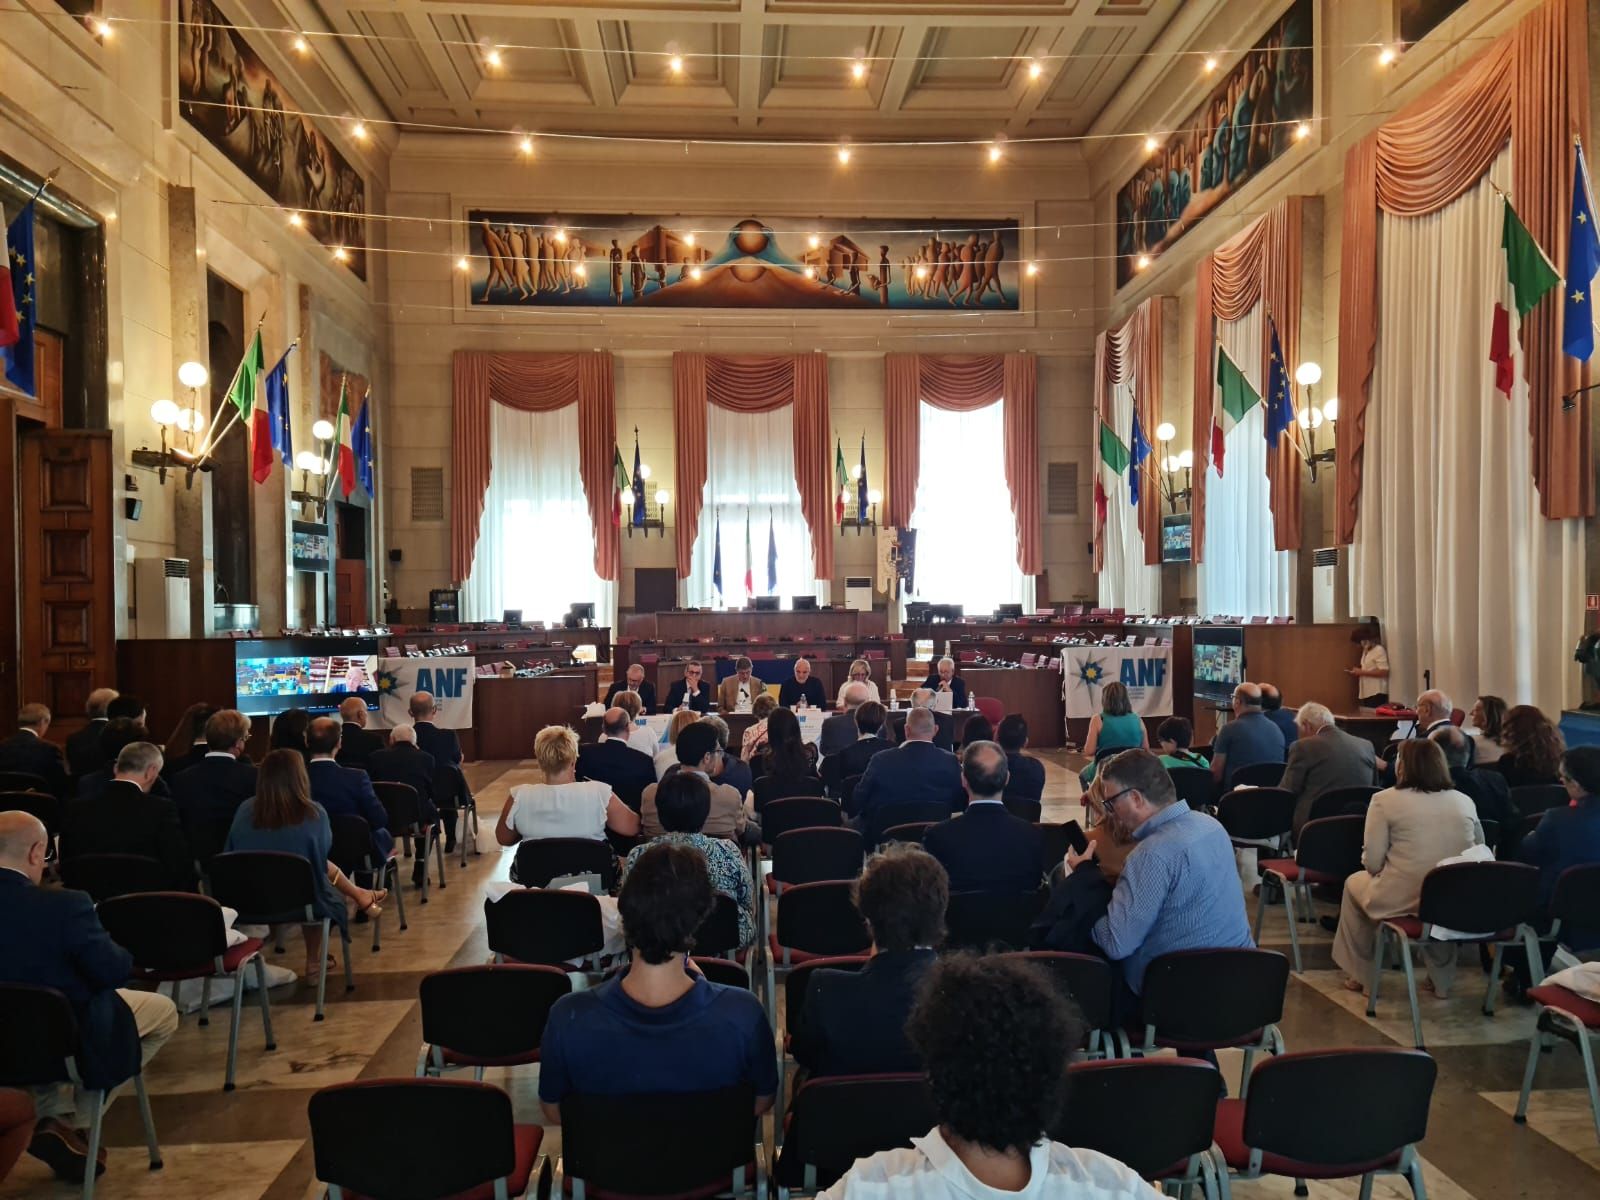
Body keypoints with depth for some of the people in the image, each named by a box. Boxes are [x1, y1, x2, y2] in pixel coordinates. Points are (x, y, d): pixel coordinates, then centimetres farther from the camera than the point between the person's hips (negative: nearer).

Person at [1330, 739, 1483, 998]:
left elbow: (1372, 863, -8)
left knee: (1355, 883, 25)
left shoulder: (1385, 799, -7)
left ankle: (1360, 974, 31)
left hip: (1402, 899, -4)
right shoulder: (1465, 801, 7)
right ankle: (1441, 980, 38)